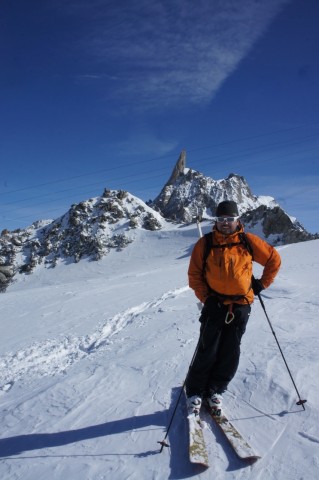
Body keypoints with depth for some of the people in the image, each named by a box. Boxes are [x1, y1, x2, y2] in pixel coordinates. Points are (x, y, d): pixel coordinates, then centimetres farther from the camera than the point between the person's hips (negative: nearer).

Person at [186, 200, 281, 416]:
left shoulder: (248, 241, -3)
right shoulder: (205, 243, -5)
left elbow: (274, 259, 9)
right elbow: (194, 275, 0)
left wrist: (262, 284, 6)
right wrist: (206, 297, -9)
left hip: (241, 306, 2)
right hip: (215, 305, -1)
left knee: (230, 353, 8)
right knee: (208, 352, 0)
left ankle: (215, 391, 26)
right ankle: (195, 393, 17)